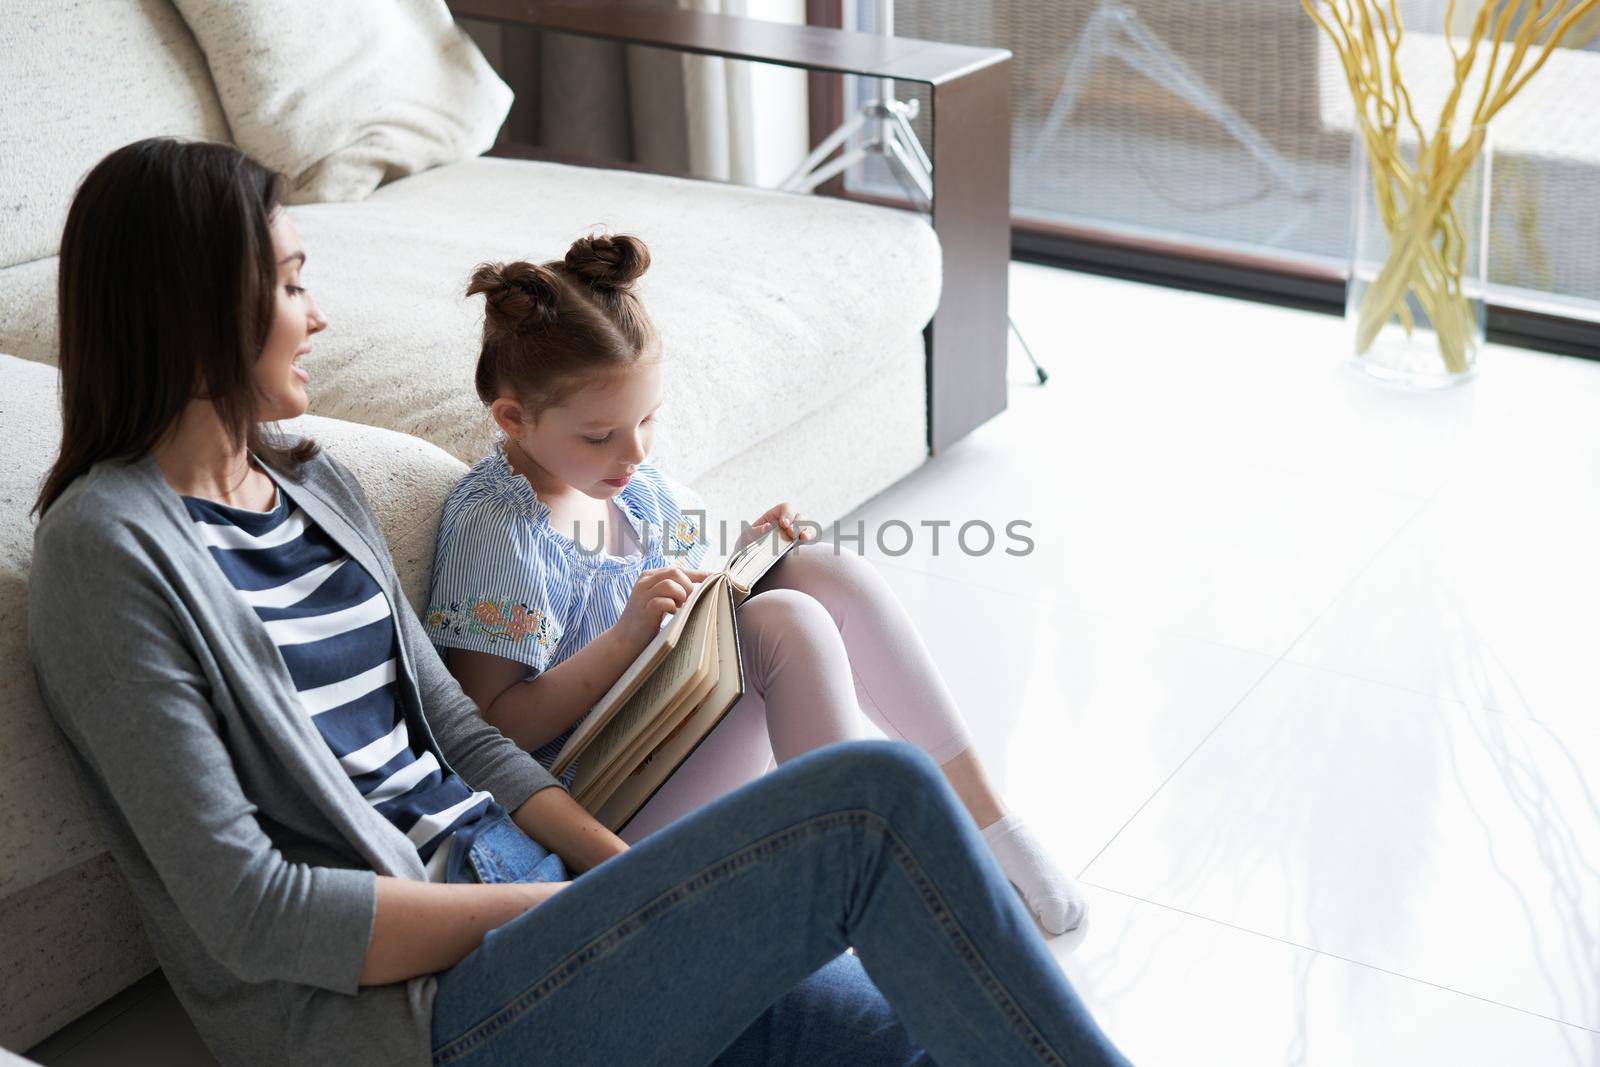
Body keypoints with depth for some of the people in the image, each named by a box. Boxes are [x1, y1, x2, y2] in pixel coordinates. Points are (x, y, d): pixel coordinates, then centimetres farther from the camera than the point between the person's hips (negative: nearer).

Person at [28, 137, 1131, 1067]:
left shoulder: (315, 484, 16)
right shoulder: (109, 546, -9)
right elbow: (248, 914, -14)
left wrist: (641, 881, 1)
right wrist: (578, 904, -13)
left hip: (516, 888, 8)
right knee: (878, 798, -20)